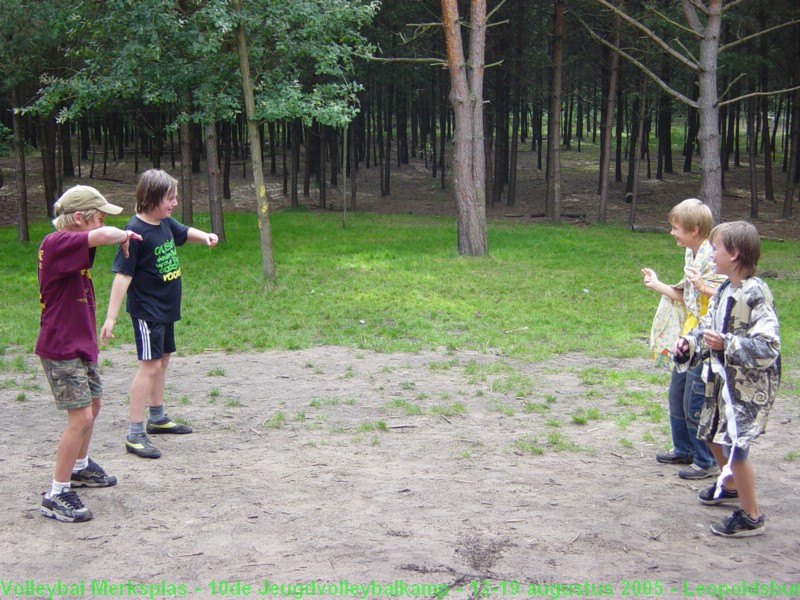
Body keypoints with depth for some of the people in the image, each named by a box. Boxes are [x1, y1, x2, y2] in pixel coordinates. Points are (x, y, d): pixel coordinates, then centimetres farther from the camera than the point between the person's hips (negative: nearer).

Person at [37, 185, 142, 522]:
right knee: (81, 418, -12)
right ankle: (56, 496, -3)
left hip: (81, 344, 11)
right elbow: (105, 235, -36)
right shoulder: (56, 243, -23)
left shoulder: (72, 246, 7)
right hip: (61, 349, -11)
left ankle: (80, 468, 45)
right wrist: (124, 235, -16)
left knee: (93, 403, 25)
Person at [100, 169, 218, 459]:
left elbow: (184, 233, 24)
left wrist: (205, 236, 1)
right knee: (149, 365, -9)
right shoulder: (136, 231, -22)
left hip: (166, 307, 9)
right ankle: (135, 434, -5)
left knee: (162, 361, 19)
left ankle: (157, 418, 35)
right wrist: (111, 317, -26)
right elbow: (123, 275, -24)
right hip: (146, 311, -9)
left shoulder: (166, 222, 2)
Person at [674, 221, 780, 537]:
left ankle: (751, 517, 6)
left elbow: (767, 348, -26)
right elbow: (708, 326, 15)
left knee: (735, 444, -9)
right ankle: (730, 485, 48)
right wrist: (690, 342, -3)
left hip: (749, 384, -9)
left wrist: (726, 344, -31)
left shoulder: (756, 294, -22)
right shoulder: (724, 291, 5)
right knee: (714, 435, 23)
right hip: (723, 378, 9)